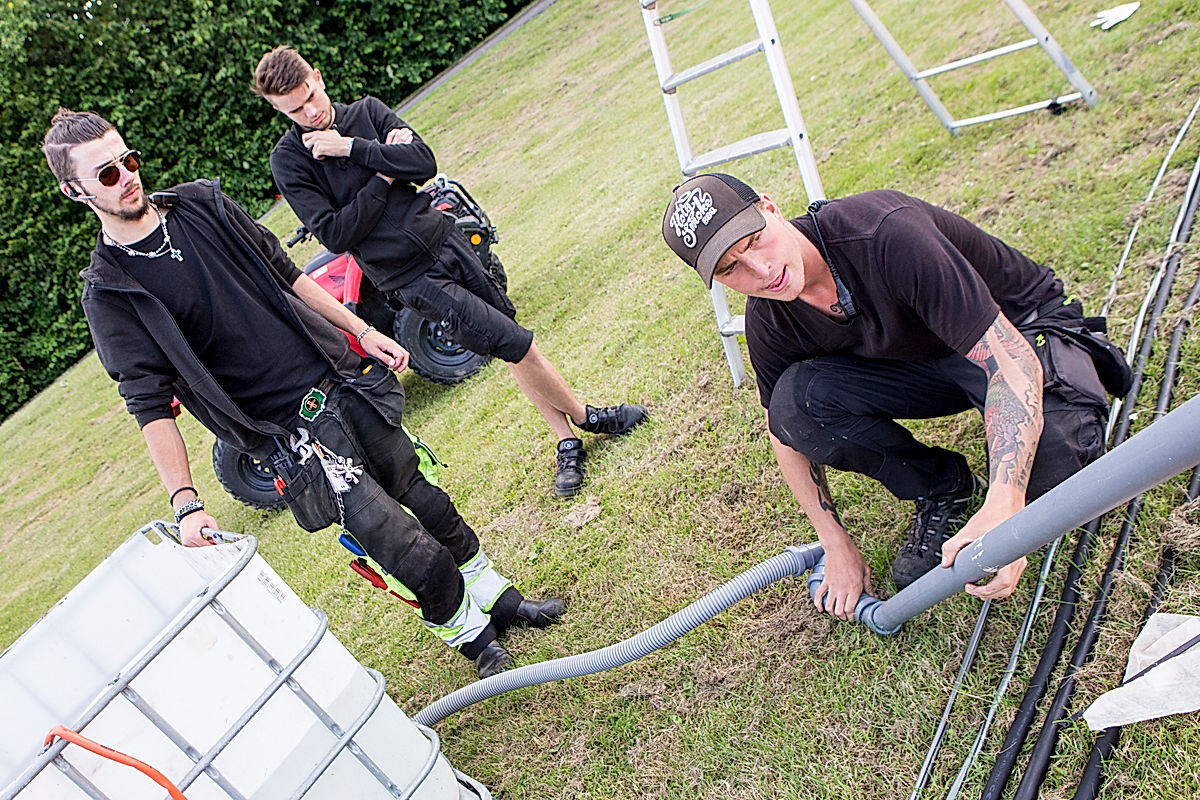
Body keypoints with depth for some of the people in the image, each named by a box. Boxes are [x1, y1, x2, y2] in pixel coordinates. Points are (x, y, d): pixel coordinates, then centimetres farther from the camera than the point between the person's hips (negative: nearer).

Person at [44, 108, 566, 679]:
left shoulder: (200, 204, 6)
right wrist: (185, 503, -22)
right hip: (289, 432, -5)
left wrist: (362, 332, 12)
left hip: (340, 380, 5)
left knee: (428, 502, 16)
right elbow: (150, 404, -12)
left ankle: (496, 595, 38)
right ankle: (467, 631, 22)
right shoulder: (109, 294, -8)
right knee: (412, 552, -6)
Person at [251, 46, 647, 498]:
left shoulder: (366, 111, 6)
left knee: (512, 340, 9)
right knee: (515, 344, -9)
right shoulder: (289, 160, -6)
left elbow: (424, 163, -7)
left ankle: (567, 441, 23)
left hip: (443, 239, 5)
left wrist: (351, 147, -15)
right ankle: (583, 418, 14)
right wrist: (385, 172, -12)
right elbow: (336, 235, -15)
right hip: (408, 277, -5)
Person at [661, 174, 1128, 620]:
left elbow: (1010, 360, -39)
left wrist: (1002, 506, -50)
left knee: (1052, 456, -37)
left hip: (1014, 332, -5)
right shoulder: (769, 322, -16)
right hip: (916, 361, 5)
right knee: (793, 400, -23)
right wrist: (837, 546, -4)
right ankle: (943, 491, 1)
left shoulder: (885, 234, -36)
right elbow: (785, 430, -1)